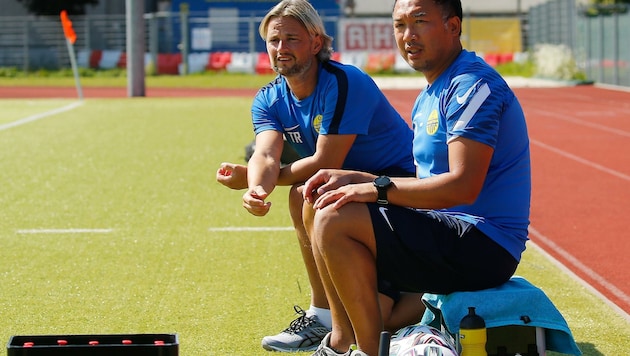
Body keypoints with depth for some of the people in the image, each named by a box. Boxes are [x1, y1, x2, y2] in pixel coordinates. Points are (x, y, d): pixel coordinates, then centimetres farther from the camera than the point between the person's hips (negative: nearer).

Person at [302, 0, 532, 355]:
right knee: (318, 209, 16)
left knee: (334, 221, -22)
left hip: (484, 246, -11)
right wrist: (353, 179, 7)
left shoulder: (473, 85, -14)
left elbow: (462, 186, -24)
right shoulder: (429, 97, 19)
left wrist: (376, 189, -18)